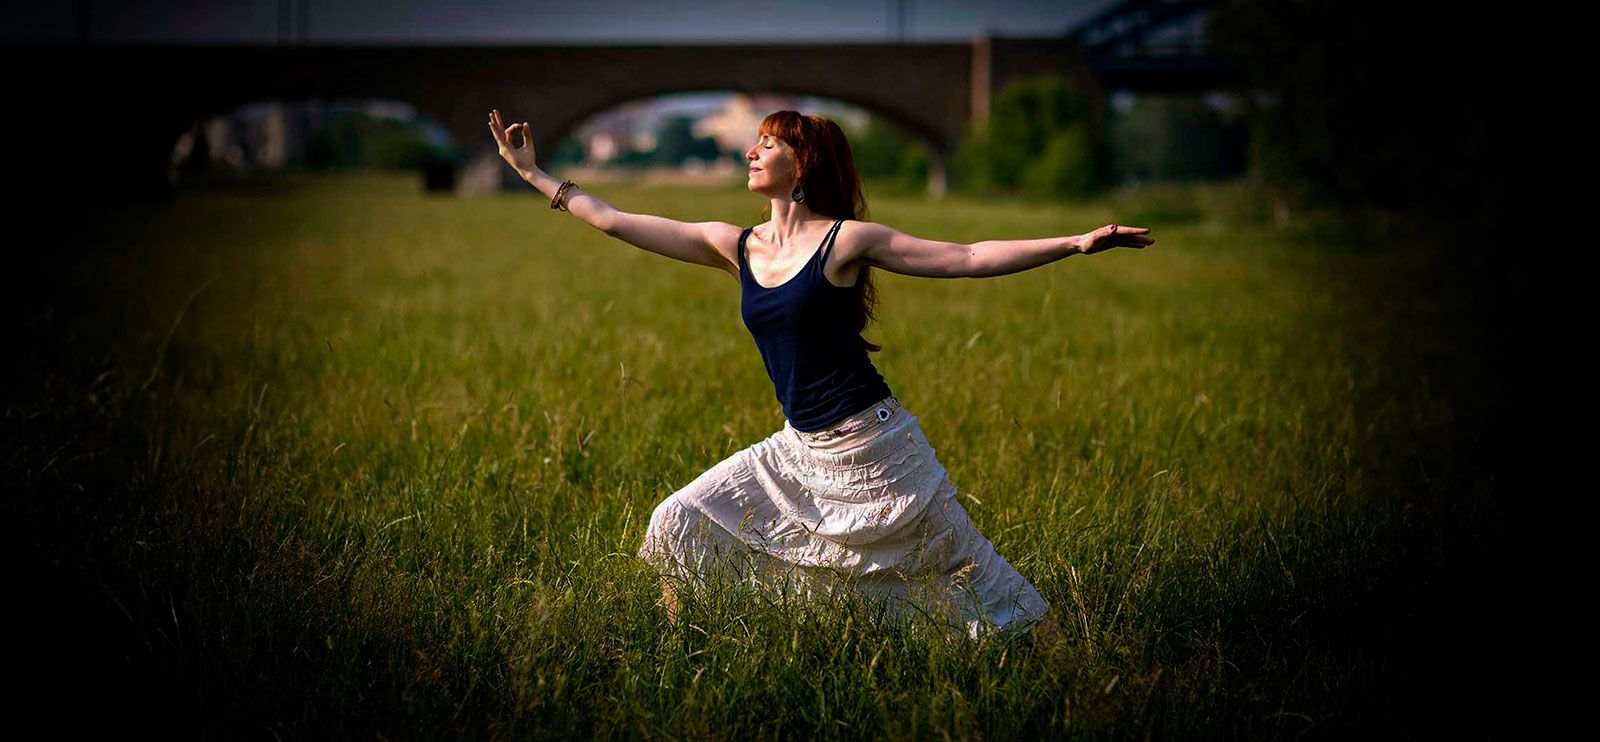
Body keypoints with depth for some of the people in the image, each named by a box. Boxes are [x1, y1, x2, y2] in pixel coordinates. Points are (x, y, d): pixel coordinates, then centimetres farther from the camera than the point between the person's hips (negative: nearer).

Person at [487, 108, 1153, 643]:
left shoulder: (847, 240, -9)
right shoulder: (735, 246, 6)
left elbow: (968, 258, -10)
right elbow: (615, 222, 11)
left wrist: (1076, 243, -17)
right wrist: (533, 174, 13)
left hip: (872, 441, -6)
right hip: (800, 450, 6)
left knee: (963, 567, -1)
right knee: (675, 526, 3)